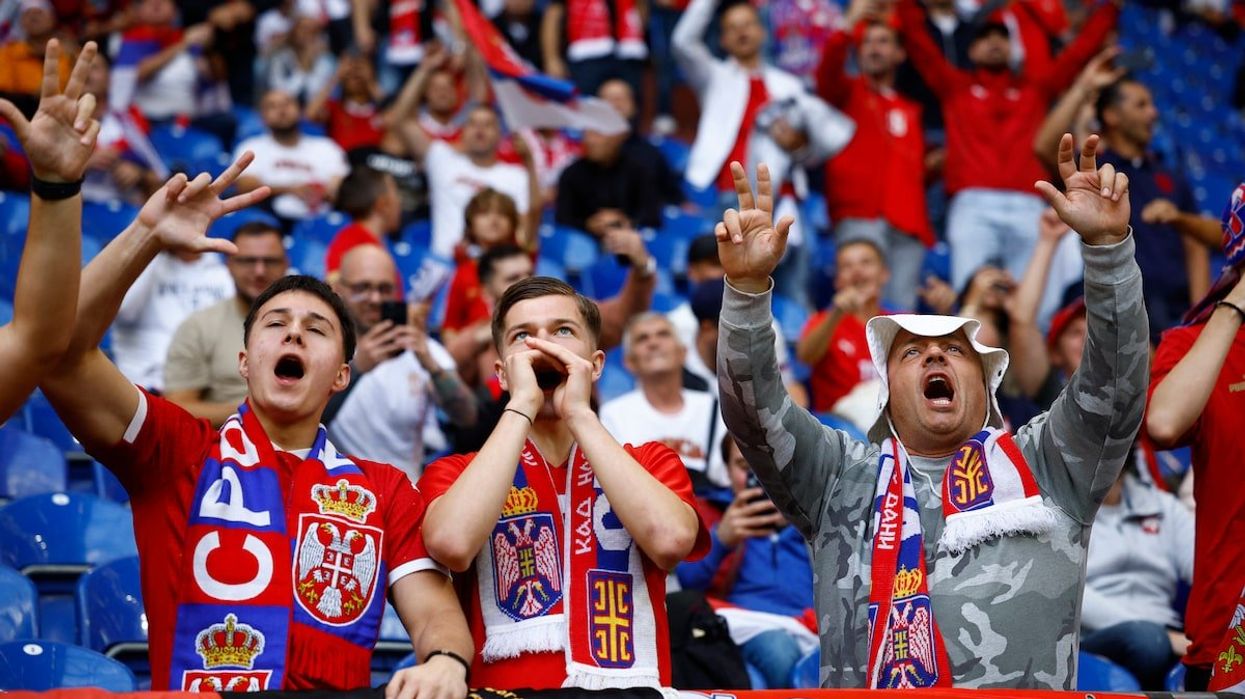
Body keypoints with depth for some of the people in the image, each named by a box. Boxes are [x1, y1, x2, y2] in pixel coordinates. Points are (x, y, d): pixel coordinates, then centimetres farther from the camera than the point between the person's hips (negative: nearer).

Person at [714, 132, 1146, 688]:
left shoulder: (1046, 469, 18)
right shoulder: (840, 480, 19)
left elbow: (1116, 381, 8)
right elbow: (753, 409, 8)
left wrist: (1107, 244, -2)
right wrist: (747, 287, -5)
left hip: (1031, 683, 0)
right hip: (861, 682, 1)